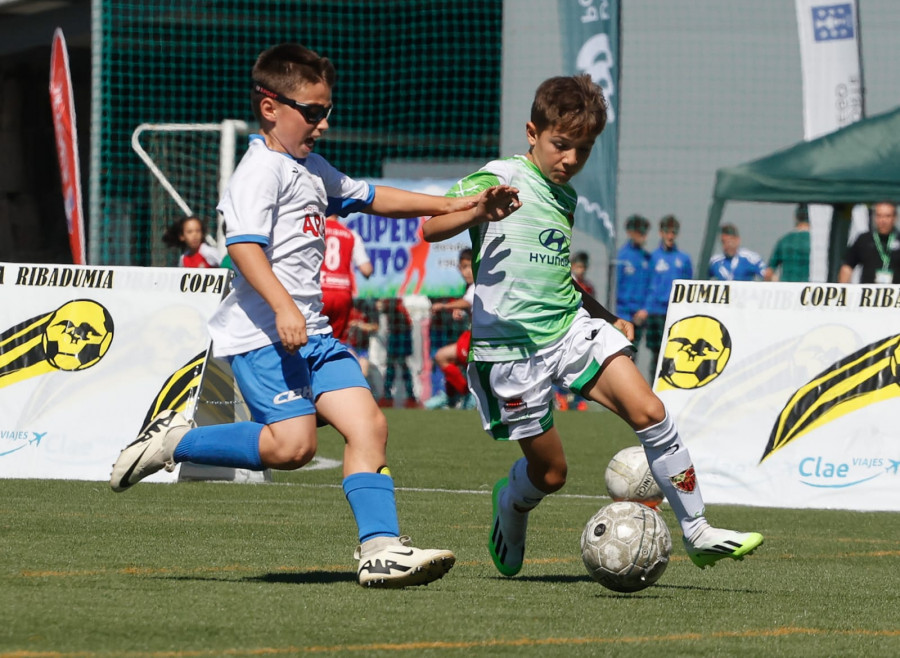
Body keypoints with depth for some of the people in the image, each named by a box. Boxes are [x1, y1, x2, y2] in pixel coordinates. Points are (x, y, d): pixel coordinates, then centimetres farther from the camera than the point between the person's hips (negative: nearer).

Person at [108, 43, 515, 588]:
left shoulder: (313, 169, 22)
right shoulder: (263, 169, -8)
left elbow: (367, 197, 36)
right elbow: (244, 243, -21)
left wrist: (452, 205, 33)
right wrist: (283, 306, -32)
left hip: (311, 332, 10)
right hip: (263, 334, -10)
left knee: (368, 422, -3)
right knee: (291, 445, -18)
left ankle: (381, 548, -6)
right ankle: (172, 443, -3)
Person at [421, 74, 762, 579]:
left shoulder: (566, 197, 17)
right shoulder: (499, 179, -6)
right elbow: (432, 229, -19)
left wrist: (607, 317, 28)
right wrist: (478, 212, -38)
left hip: (570, 327, 6)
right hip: (511, 344, -6)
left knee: (649, 412, -14)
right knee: (550, 471, 2)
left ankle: (698, 534, -7)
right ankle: (510, 509, 39)